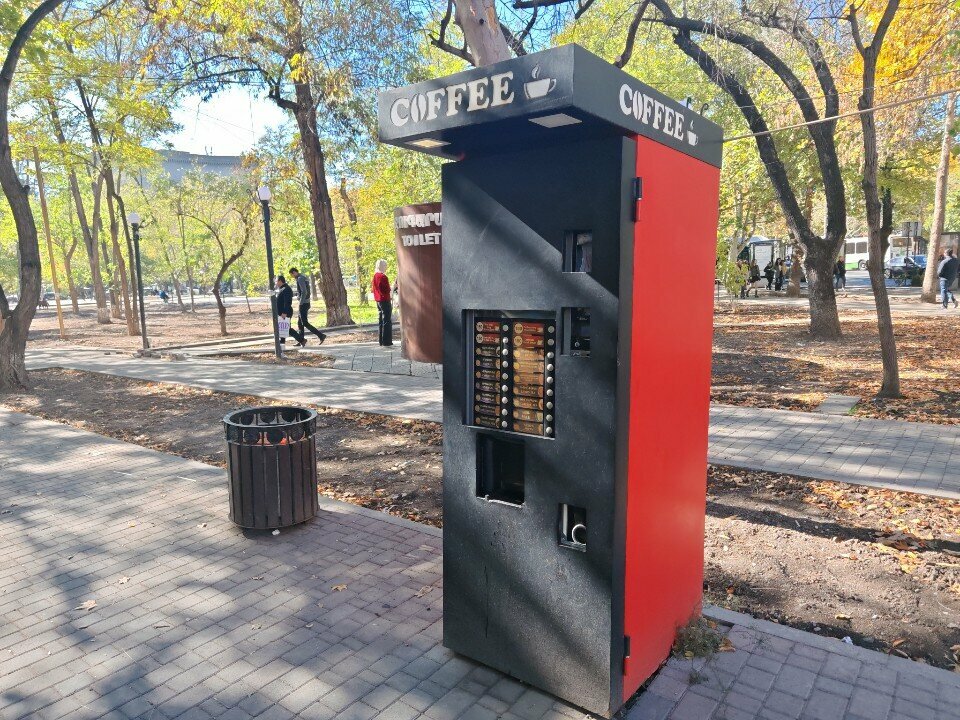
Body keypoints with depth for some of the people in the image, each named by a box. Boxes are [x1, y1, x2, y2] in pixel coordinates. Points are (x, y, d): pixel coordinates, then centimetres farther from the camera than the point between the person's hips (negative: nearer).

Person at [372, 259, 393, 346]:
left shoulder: (375, 276, 10)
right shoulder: (383, 277, -16)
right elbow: (387, 290, -16)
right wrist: (389, 286, 2)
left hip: (378, 300, 9)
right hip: (385, 300, -9)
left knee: (382, 321, 14)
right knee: (387, 321, -5)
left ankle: (381, 342, 18)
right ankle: (386, 342, -6)